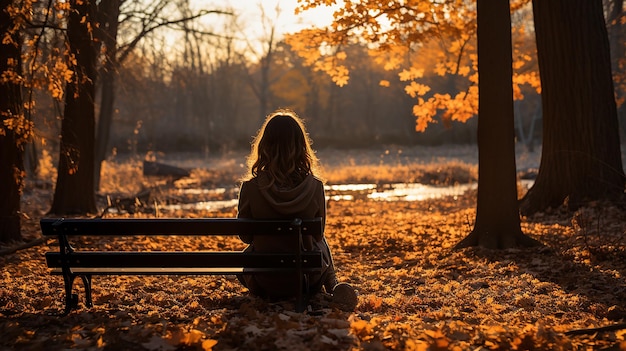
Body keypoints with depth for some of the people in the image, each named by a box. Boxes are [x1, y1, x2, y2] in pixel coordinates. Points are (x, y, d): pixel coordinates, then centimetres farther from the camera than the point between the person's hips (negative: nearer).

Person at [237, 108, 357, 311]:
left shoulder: (251, 188, -18)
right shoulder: (315, 187, -16)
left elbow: (245, 236, -2)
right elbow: (317, 234, 0)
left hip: (263, 285, 0)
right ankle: (333, 288, 39)